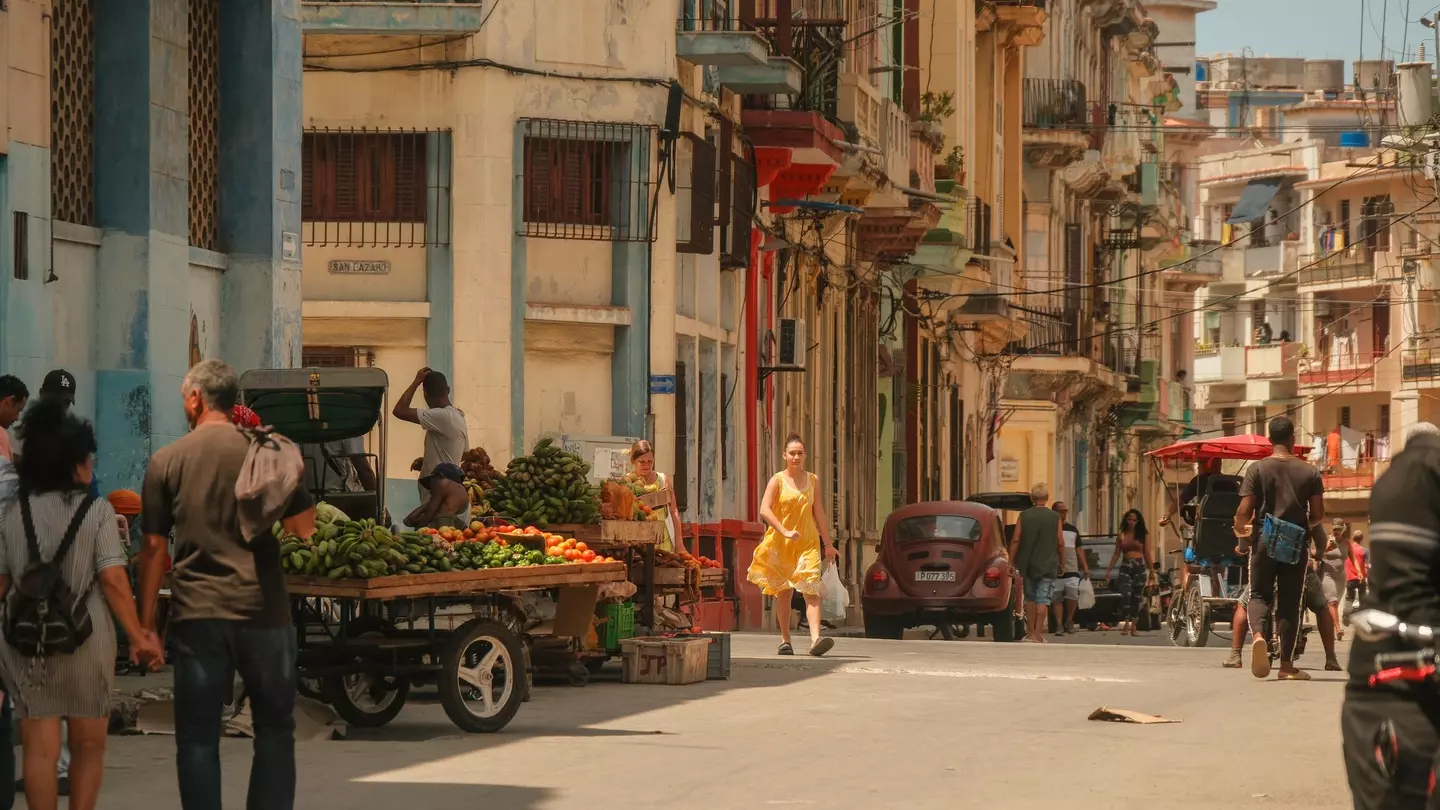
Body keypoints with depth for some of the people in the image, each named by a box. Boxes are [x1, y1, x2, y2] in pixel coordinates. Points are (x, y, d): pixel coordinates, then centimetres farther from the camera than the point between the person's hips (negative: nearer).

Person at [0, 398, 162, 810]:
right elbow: (113, 580, -11)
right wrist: (137, 636, -6)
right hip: (84, 638, -2)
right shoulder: (96, 510, -5)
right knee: (88, 746, 13)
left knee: (40, 749, 3)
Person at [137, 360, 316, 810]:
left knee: (197, 735, 5)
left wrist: (145, 623, 5)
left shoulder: (166, 461, 1)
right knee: (274, 728, 11)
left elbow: (153, 548, 0)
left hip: (196, 616, 0)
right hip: (262, 610, 1)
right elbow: (304, 526, 4)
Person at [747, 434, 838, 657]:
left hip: (808, 542, 1)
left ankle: (816, 639, -28)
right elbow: (765, 510, -12)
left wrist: (828, 543, 15)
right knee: (783, 591, 5)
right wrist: (785, 532, -22)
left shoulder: (813, 480, 10)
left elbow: (819, 513, 16)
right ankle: (785, 640, 17)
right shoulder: (778, 480, -1)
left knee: (811, 589, -15)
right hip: (780, 544, -1)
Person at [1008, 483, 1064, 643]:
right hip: (1048, 566, -2)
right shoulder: (1055, 517, -3)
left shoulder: (1023, 516, 0)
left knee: (1030, 598, 15)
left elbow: (1015, 540, -3)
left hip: (1027, 565, 2)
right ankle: (1037, 634, -11)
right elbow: (1060, 543, -1)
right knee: (1043, 600, -3)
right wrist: (1062, 564, 10)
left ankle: (1030, 632, 18)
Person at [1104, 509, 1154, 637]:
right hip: (1125, 568, 0)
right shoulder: (1121, 536, 9)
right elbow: (1116, 554, 10)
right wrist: (1109, 570, 5)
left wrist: (1151, 570, 4)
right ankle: (1126, 624, -18)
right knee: (1125, 595, -15)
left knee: (1136, 597, 1)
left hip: (1139, 568, 0)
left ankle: (1133, 626, 5)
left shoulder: (1143, 535, 7)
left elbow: (1147, 554, 7)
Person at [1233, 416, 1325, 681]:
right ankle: (1287, 665, 9)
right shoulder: (1310, 473, -1)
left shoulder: (1257, 469, -4)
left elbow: (1244, 511, -8)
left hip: (1265, 542, -1)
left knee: (1259, 594, 9)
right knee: (1289, 603, 8)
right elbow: (1318, 515, 0)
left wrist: (1241, 535, 11)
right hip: (1296, 546, 1)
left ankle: (1257, 635, -23)